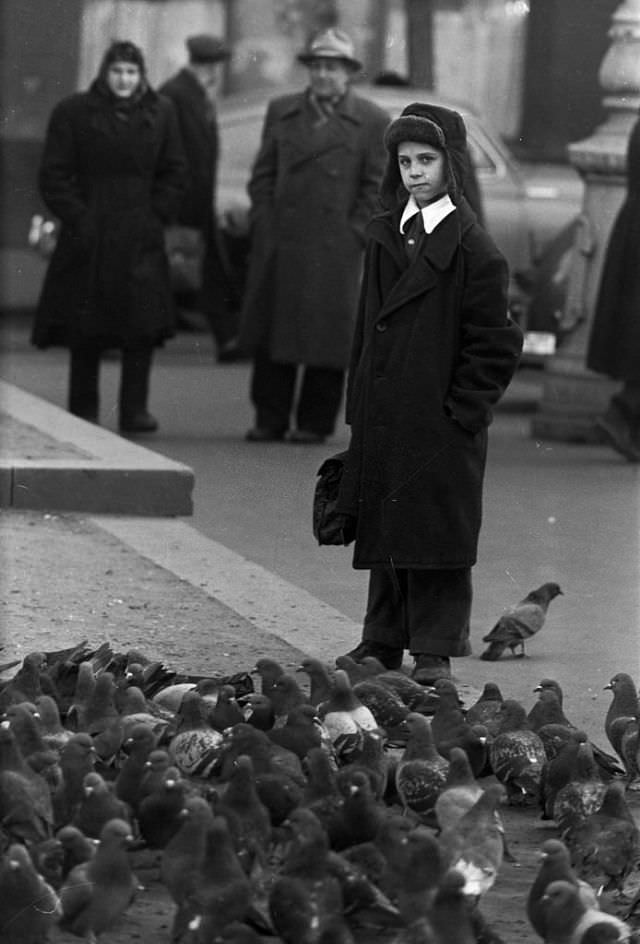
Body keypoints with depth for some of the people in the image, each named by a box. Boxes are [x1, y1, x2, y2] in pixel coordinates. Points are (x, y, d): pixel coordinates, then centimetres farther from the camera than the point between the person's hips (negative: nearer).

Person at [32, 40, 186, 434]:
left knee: (144, 325, -6)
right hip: (89, 237, -1)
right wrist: (78, 219, -9)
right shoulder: (73, 113, 1)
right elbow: (54, 176, 0)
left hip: (141, 238, 1)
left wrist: (156, 217, 0)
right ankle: (84, 412, 10)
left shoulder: (161, 113, 8)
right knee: (86, 329, 1)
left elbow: (174, 173, 12)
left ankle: (135, 409, 0)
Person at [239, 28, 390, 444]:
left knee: (326, 334, -1)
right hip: (278, 245, 3)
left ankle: (315, 422, 7)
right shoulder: (281, 112, 13)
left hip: (336, 249, -3)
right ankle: (270, 418, 11)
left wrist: (353, 235, -6)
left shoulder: (372, 121, 3)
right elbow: (263, 175, 13)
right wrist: (265, 223, 2)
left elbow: (378, 187, 2)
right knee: (270, 331, 3)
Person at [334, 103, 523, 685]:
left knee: (437, 534, -3)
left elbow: (496, 346, -8)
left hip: (442, 423, -6)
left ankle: (436, 650, 2)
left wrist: (461, 412, -11)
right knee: (383, 526, 10)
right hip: (381, 416, 6)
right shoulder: (387, 235, 11)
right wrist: (359, 403, 12)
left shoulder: (473, 251, -9)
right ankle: (383, 641, 19)